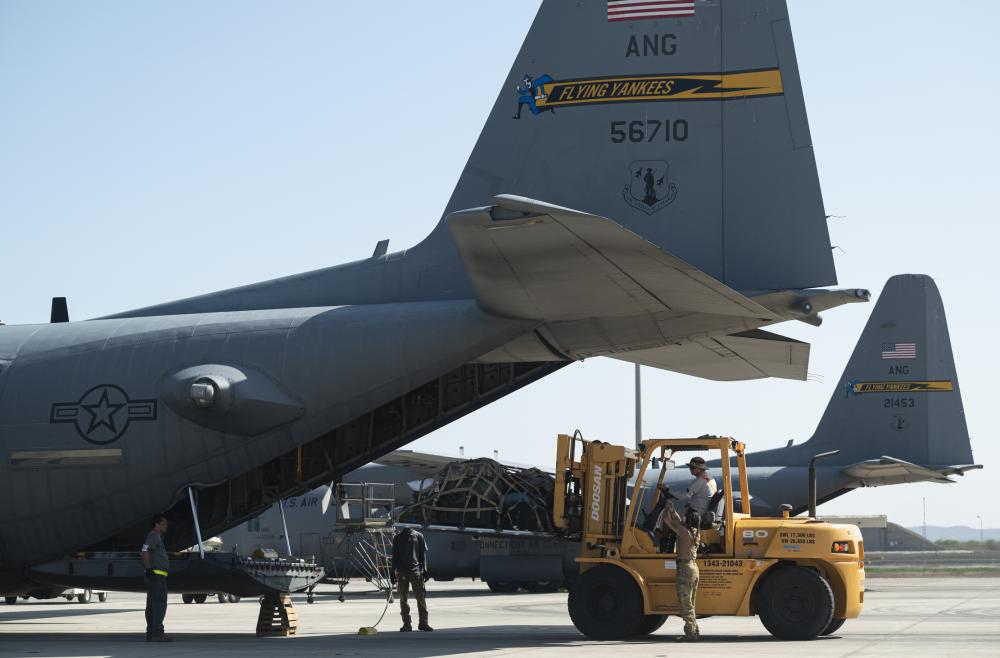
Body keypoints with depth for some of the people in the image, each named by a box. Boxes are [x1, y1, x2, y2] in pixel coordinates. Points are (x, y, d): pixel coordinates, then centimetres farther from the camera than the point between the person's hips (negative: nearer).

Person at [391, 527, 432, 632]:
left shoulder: (418, 536, 8)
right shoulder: (398, 537, 10)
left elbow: (423, 553, 8)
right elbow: (394, 555, 11)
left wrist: (424, 570, 0)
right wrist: (393, 571, 3)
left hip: (416, 571, -1)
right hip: (401, 572, 1)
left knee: (420, 597, -4)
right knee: (403, 598, 1)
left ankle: (423, 622, 1)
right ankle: (406, 624, 6)